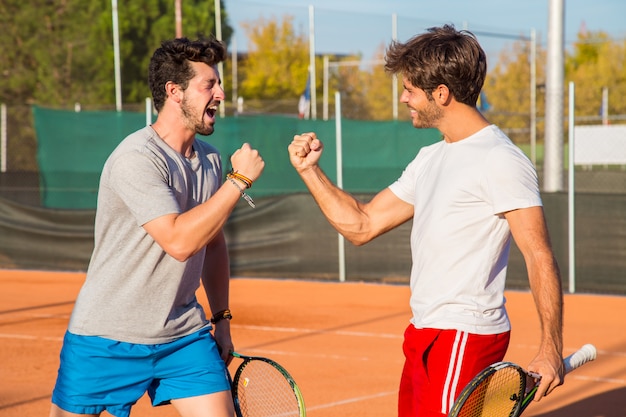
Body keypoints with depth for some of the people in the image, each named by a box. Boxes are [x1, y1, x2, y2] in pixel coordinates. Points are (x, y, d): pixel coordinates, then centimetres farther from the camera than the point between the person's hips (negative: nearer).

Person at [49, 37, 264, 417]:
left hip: (185, 336, 6)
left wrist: (221, 317, 16)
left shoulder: (210, 160, 6)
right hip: (107, 341, -6)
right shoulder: (137, 158, -19)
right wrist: (240, 179, -22)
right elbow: (179, 241, -28)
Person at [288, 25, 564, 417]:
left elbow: (540, 257, -18)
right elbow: (362, 225, 19)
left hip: (465, 337, -9)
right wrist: (310, 170, 10)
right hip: (425, 334, 9)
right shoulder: (430, 159, 16)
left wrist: (551, 350, -25)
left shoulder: (500, 161, -13)